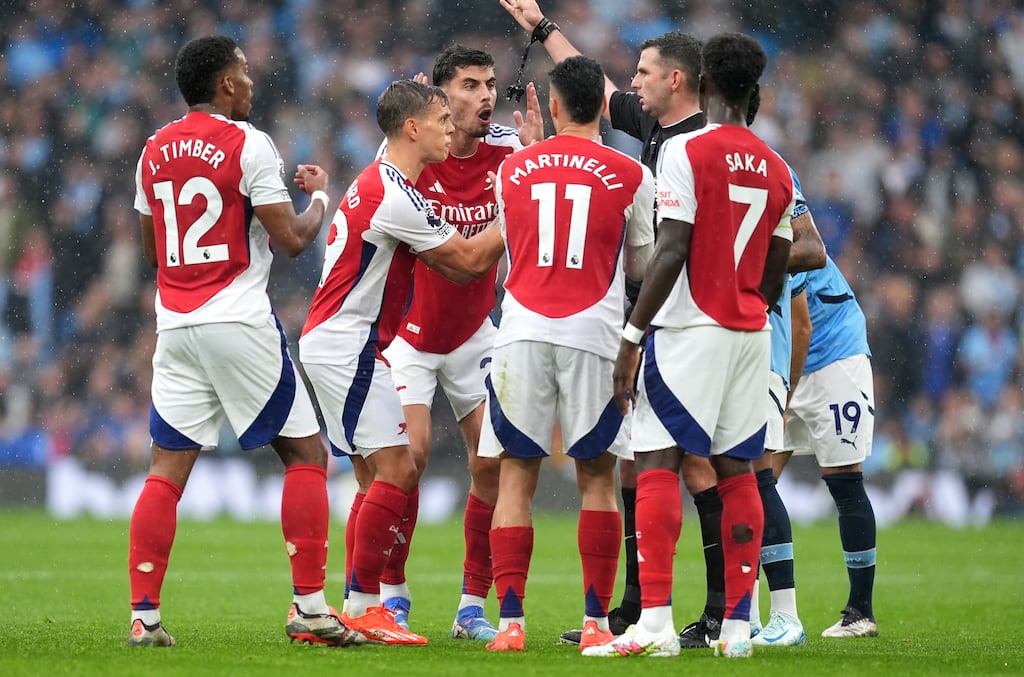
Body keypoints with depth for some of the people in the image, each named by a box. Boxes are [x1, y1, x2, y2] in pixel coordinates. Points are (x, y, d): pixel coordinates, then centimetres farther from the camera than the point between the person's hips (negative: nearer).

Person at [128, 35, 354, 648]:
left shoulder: (154, 152, 11)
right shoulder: (249, 145, -8)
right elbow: (292, 239, -9)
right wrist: (320, 196, 10)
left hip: (175, 323, 6)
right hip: (239, 320, -6)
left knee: (169, 467, 6)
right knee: (306, 453, 4)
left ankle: (145, 615, -1)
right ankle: (310, 606, -1)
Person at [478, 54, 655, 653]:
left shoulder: (514, 169, 6)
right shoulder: (631, 176, 1)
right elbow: (641, 266, 12)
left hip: (523, 332, 1)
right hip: (594, 333, -1)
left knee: (517, 473, 5)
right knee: (597, 476, 7)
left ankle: (511, 620, -3)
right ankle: (597, 621, 4)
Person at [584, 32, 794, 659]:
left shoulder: (686, 152, -9)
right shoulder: (778, 170, 10)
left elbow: (671, 253, -15)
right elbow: (775, 271, 14)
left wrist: (632, 336, -12)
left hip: (691, 327, -6)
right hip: (751, 333, 6)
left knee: (658, 462, -7)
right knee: (737, 471, 9)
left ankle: (656, 623, -15)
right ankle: (739, 625, 7)